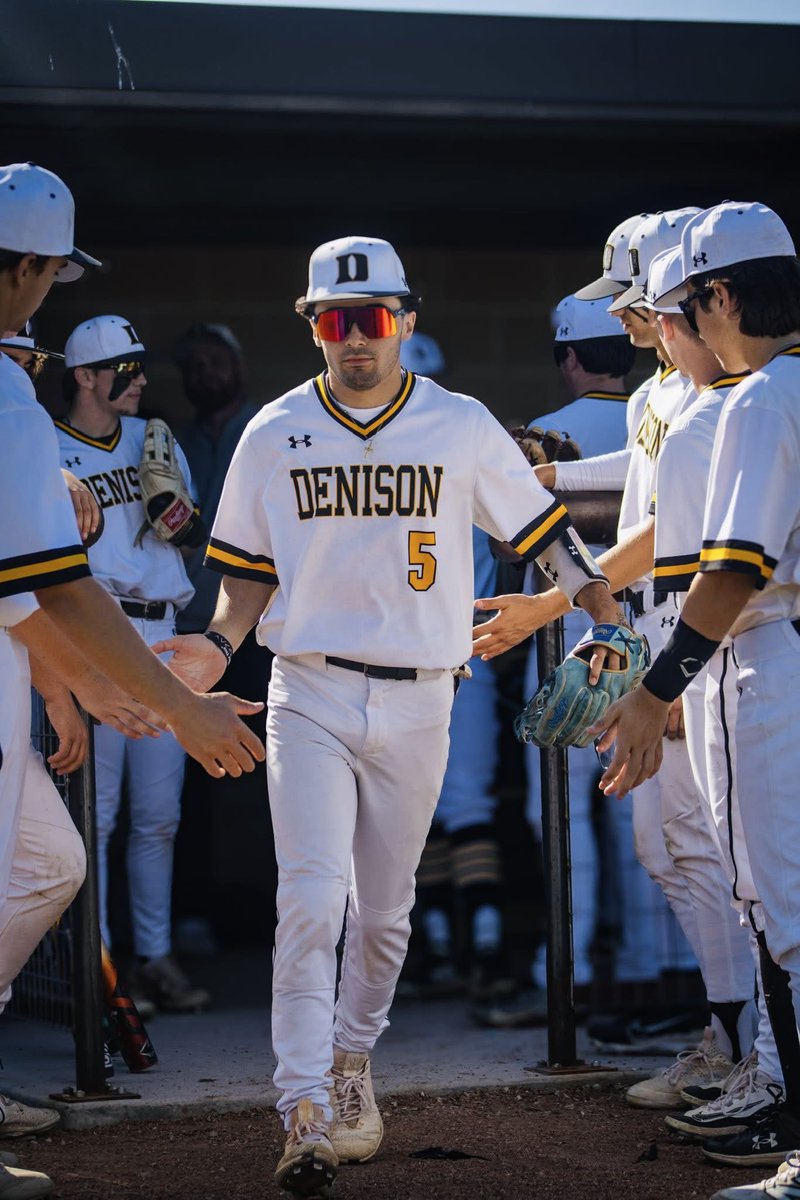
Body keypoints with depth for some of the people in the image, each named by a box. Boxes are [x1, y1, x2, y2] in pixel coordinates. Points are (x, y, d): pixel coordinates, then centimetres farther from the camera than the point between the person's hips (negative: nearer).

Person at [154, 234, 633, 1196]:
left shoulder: (462, 427, 2)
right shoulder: (274, 434, 3)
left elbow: (539, 528, 8)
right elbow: (247, 566, 10)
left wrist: (607, 613, -5)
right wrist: (219, 645, -8)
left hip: (418, 703, 1)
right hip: (309, 695, -1)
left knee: (384, 912, 10)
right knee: (312, 901, -14)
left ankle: (351, 1062, 33)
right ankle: (307, 1116, -12)